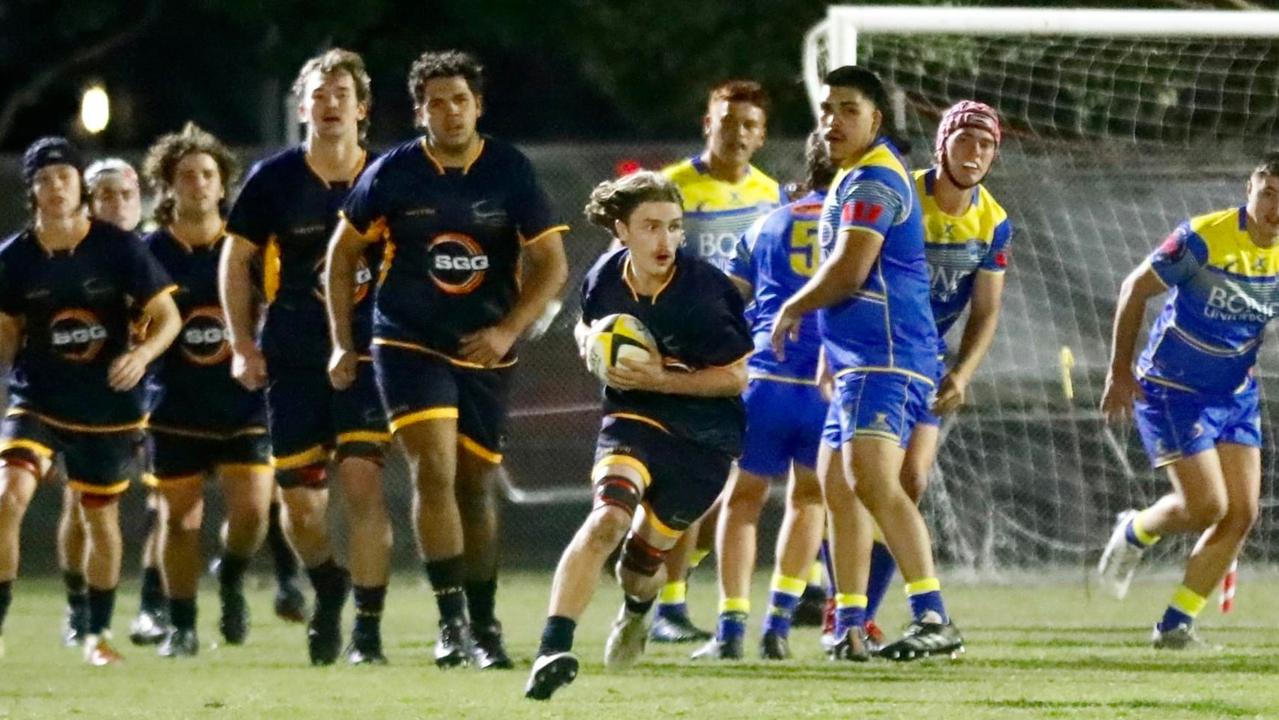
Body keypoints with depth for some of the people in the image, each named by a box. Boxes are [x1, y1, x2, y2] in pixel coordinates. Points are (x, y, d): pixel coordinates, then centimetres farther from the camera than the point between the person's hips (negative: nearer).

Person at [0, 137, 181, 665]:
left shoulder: (118, 247, -9)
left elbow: (167, 316, -4)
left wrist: (143, 353, -22)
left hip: (108, 408, 0)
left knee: (101, 519, 12)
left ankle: (98, 632, 30)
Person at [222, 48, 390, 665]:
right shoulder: (274, 180, -1)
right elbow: (236, 260, 8)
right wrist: (242, 345, 1)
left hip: (367, 355, -1)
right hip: (293, 360, 1)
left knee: (362, 481, -16)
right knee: (299, 499, 4)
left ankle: (368, 630, -10)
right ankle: (328, 588, 35)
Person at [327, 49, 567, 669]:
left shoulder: (511, 172, -3)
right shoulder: (392, 174, -4)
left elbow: (552, 263, 0)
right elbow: (343, 253, 9)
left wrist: (508, 330, -13)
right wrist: (344, 343, 6)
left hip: (485, 355, 2)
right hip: (409, 346, -2)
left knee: (474, 488, 9)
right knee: (434, 472, -18)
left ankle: (484, 625, 22)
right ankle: (451, 623, -17)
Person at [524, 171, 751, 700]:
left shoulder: (707, 290, -21)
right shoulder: (604, 279, -8)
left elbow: (735, 377, -13)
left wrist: (662, 379, -22)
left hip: (704, 437, -1)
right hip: (633, 416, 1)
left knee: (644, 553, 10)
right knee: (608, 517, -27)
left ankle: (635, 613, 50)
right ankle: (553, 648, -35)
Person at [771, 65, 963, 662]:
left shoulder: (874, 179, -12)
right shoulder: (851, 177, 21)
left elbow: (848, 271, -21)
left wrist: (792, 310, -5)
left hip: (887, 359, -11)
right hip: (855, 361, 11)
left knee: (872, 479, -24)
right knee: (839, 491, 13)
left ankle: (934, 619, -30)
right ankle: (849, 627, 18)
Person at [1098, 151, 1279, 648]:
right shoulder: (1204, 238, -21)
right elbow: (1135, 290, -11)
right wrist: (1120, 371, -10)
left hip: (1236, 396, 6)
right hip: (1172, 390, -6)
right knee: (1206, 505, -12)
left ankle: (1175, 623, 9)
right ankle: (1134, 534, 21)